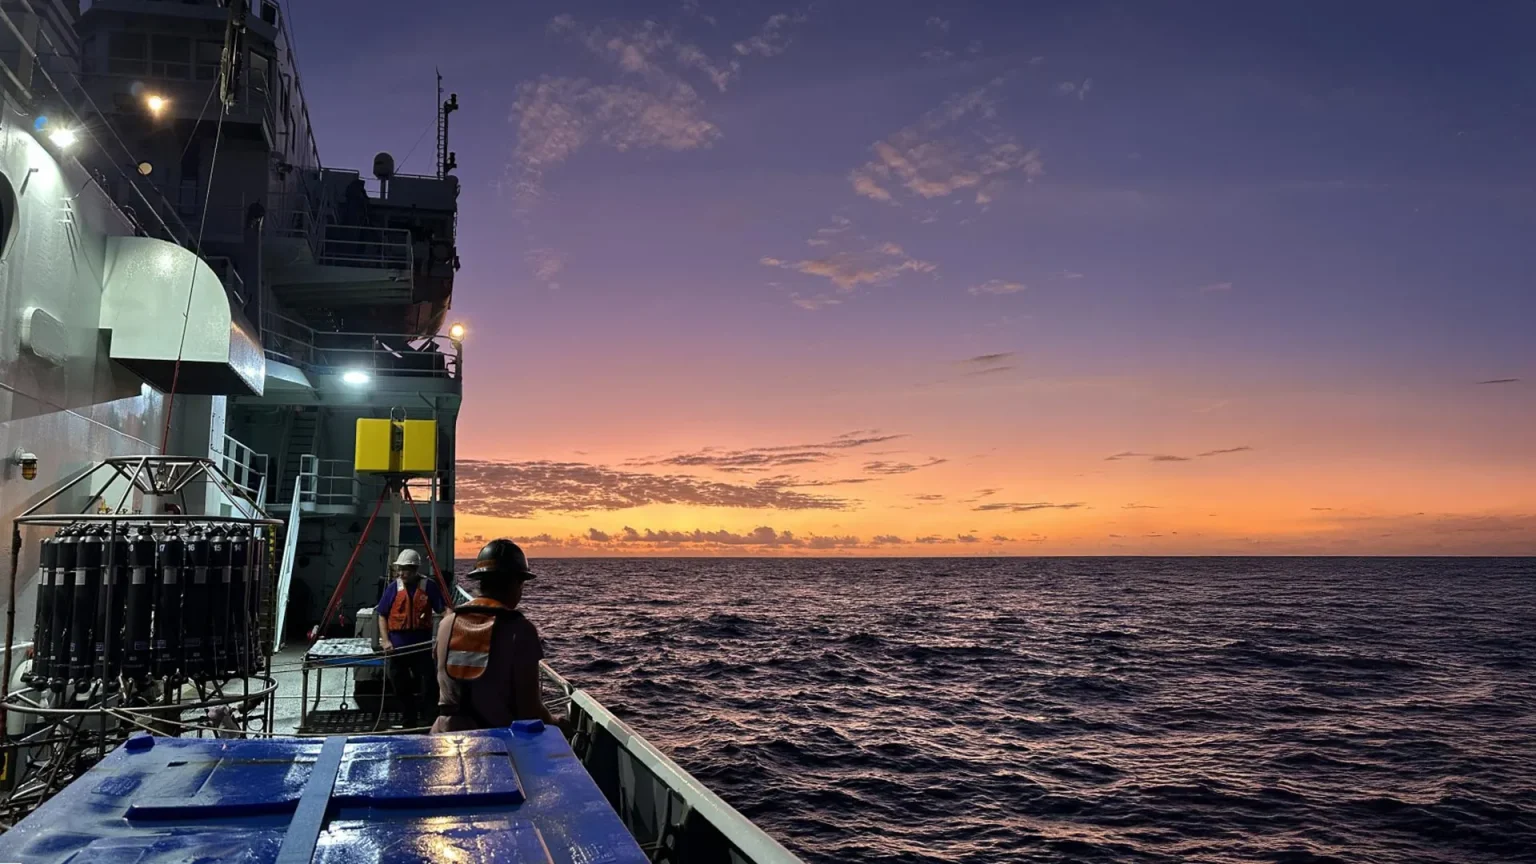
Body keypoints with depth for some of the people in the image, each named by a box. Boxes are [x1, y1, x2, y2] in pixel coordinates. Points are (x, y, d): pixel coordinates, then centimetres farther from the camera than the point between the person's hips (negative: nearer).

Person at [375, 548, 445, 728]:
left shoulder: (429, 586, -4)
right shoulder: (394, 587, 0)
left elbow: (443, 610, -1)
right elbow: (382, 615, 6)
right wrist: (385, 640, -4)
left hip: (421, 646, -2)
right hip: (398, 646, 2)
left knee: (428, 686, 0)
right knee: (401, 689, 11)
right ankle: (409, 723, 25)